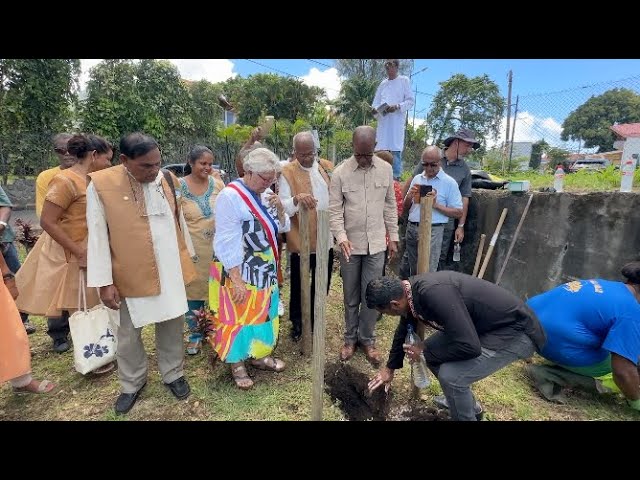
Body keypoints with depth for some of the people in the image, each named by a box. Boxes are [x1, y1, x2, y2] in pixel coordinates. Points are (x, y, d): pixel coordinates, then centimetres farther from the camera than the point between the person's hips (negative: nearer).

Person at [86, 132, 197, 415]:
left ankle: (173, 374, 36)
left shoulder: (168, 180, 0)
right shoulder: (100, 185, -11)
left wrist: (188, 257, 12)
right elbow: (97, 237, -9)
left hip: (170, 270, 3)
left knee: (172, 325, 15)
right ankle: (132, 383, 38)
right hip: (130, 274, -2)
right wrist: (104, 281, -9)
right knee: (128, 333, 14)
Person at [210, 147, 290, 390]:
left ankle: (259, 354, 37)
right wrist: (237, 280, -21)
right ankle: (237, 363, 27)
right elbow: (227, 243, -20)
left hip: (265, 267, 7)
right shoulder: (230, 196, -19)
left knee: (263, 311, 17)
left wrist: (280, 209, -13)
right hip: (239, 270, -7)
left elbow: (282, 227, 7)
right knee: (238, 314, 7)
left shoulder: (266, 194, 2)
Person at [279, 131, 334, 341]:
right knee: (298, 285, 11)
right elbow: (283, 207, -16)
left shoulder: (327, 167, 4)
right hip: (300, 240, -4)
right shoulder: (287, 172, -9)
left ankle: (315, 320, 39)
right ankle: (297, 323, 33)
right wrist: (297, 199, -37)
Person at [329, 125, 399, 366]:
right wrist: (341, 236, -22)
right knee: (351, 296, 11)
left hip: (376, 244, 2)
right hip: (350, 244, -1)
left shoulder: (386, 169, 1)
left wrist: (393, 237, 8)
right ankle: (350, 337, 29)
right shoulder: (340, 172, -7)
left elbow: (390, 205, 7)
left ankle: (367, 338, 26)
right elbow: (334, 210, -8)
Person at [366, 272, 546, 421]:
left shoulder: (434, 293, -34)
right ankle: (469, 405, 31)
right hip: (484, 324, 9)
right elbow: (403, 331, 13)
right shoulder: (409, 289, -4)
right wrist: (390, 367, 24)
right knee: (433, 350, 8)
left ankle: (468, 412, 12)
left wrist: (425, 351, -16)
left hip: (515, 331, -9)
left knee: (450, 375, -20)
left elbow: (469, 346, -33)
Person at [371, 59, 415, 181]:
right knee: (381, 150, -1)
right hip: (383, 121, 5)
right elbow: (376, 102, 19)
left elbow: (411, 100, 0)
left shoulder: (404, 81, 7)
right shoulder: (383, 84, 22)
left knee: (395, 149, -9)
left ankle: (396, 177, -7)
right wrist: (375, 109, -4)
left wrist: (397, 106, -16)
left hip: (396, 121, -4)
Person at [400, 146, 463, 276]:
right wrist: (409, 196, -3)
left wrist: (436, 204, -16)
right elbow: (406, 206, 19)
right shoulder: (417, 179, 12)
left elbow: (458, 212, -5)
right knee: (406, 270, 12)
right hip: (411, 228, 5)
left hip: (432, 231, -5)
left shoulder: (449, 182, -3)